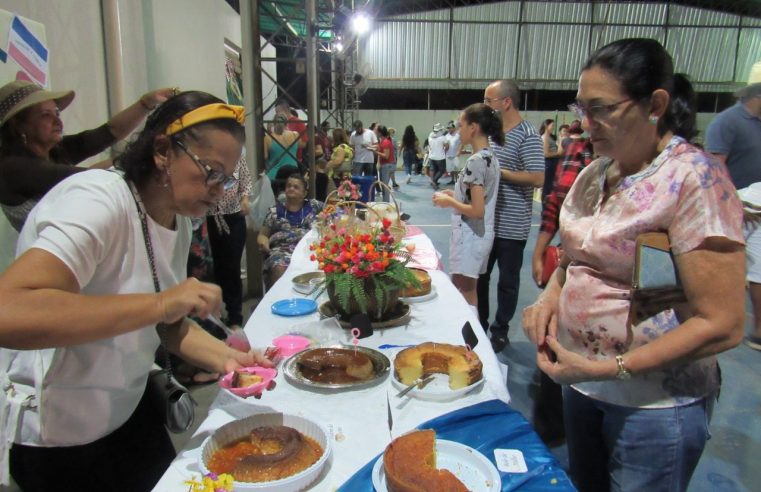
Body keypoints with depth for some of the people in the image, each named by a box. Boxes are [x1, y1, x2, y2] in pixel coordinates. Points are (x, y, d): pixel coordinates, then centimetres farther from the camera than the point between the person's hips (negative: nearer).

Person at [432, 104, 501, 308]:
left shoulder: (475, 161, -20)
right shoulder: (490, 157, 8)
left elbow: (477, 211, -23)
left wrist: (449, 201, -11)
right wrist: (455, 194, 10)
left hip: (470, 236, -9)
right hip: (482, 234, 9)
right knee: (469, 292, 20)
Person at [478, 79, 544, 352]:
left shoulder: (527, 135, -13)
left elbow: (537, 178, -22)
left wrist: (498, 172, -18)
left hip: (511, 226, -7)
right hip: (486, 222, 7)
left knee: (507, 281, 8)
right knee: (479, 276, 15)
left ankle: (500, 330, 23)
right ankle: (479, 324, 31)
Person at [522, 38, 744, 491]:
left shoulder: (695, 178, -19)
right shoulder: (595, 173, 2)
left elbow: (722, 325, -21)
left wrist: (607, 368, -24)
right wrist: (552, 295, -6)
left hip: (656, 403, -6)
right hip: (581, 384, 7)